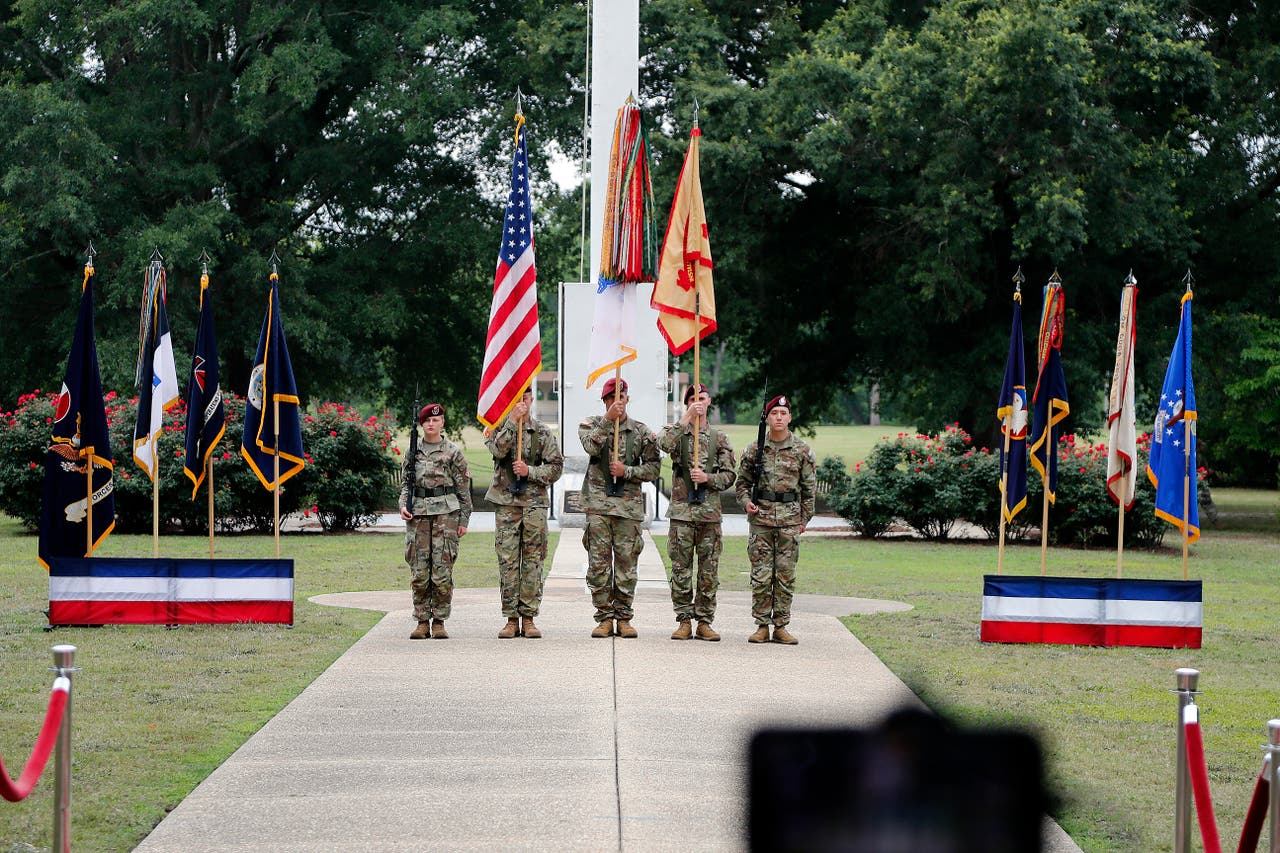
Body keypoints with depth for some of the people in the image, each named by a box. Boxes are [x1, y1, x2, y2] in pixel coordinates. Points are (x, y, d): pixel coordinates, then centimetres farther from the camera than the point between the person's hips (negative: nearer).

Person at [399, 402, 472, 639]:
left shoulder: (453, 452, 3)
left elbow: (464, 488, 5)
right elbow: (405, 483, 17)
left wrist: (464, 520, 1)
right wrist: (403, 505, 0)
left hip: (446, 513, -2)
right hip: (418, 514, 2)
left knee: (442, 572, -4)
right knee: (419, 573, 1)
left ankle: (439, 622, 4)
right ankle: (422, 622, 7)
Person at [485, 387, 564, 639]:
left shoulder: (543, 432, 8)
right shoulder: (499, 428, 6)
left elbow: (556, 467, 4)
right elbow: (498, 450, -15)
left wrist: (530, 471, -10)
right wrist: (512, 420, -19)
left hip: (535, 504, 1)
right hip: (506, 503, -1)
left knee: (533, 562, 1)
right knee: (508, 562, -1)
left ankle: (529, 618, 5)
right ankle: (511, 619, 3)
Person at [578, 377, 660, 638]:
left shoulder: (641, 431, 9)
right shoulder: (591, 424, 7)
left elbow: (654, 468, 7)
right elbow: (591, 446, -14)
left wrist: (627, 471, -7)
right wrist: (608, 420, -20)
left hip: (629, 506, 1)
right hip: (598, 504, -1)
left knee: (626, 564, 2)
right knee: (598, 563, -2)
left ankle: (624, 618, 9)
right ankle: (604, 618, 5)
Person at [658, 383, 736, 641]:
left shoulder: (719, 439, 10)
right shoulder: (674, 431, 6)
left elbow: (729, 475, 7)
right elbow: (665, 444, -19)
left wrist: (707, 478, -11)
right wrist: (686, 419, -22)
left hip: (710, 512, 1)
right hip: (681, 511, -1)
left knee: (709, 572, 2)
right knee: (681, 570, 0)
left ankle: (704, 622, 8)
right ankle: (684, 621, 7)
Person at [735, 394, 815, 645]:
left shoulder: (802, 451, 3)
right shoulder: (754, 449, 5)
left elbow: (809, 488, 8)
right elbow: (743, 481, 14)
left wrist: (804, 519, 5)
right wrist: (746, 500, -4)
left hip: (790, 518, 0)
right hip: (761, 517, 0)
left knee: (786, 574, 1)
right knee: (761, 574, -1)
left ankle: (781, 626, 6)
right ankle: (762, 626, 4)